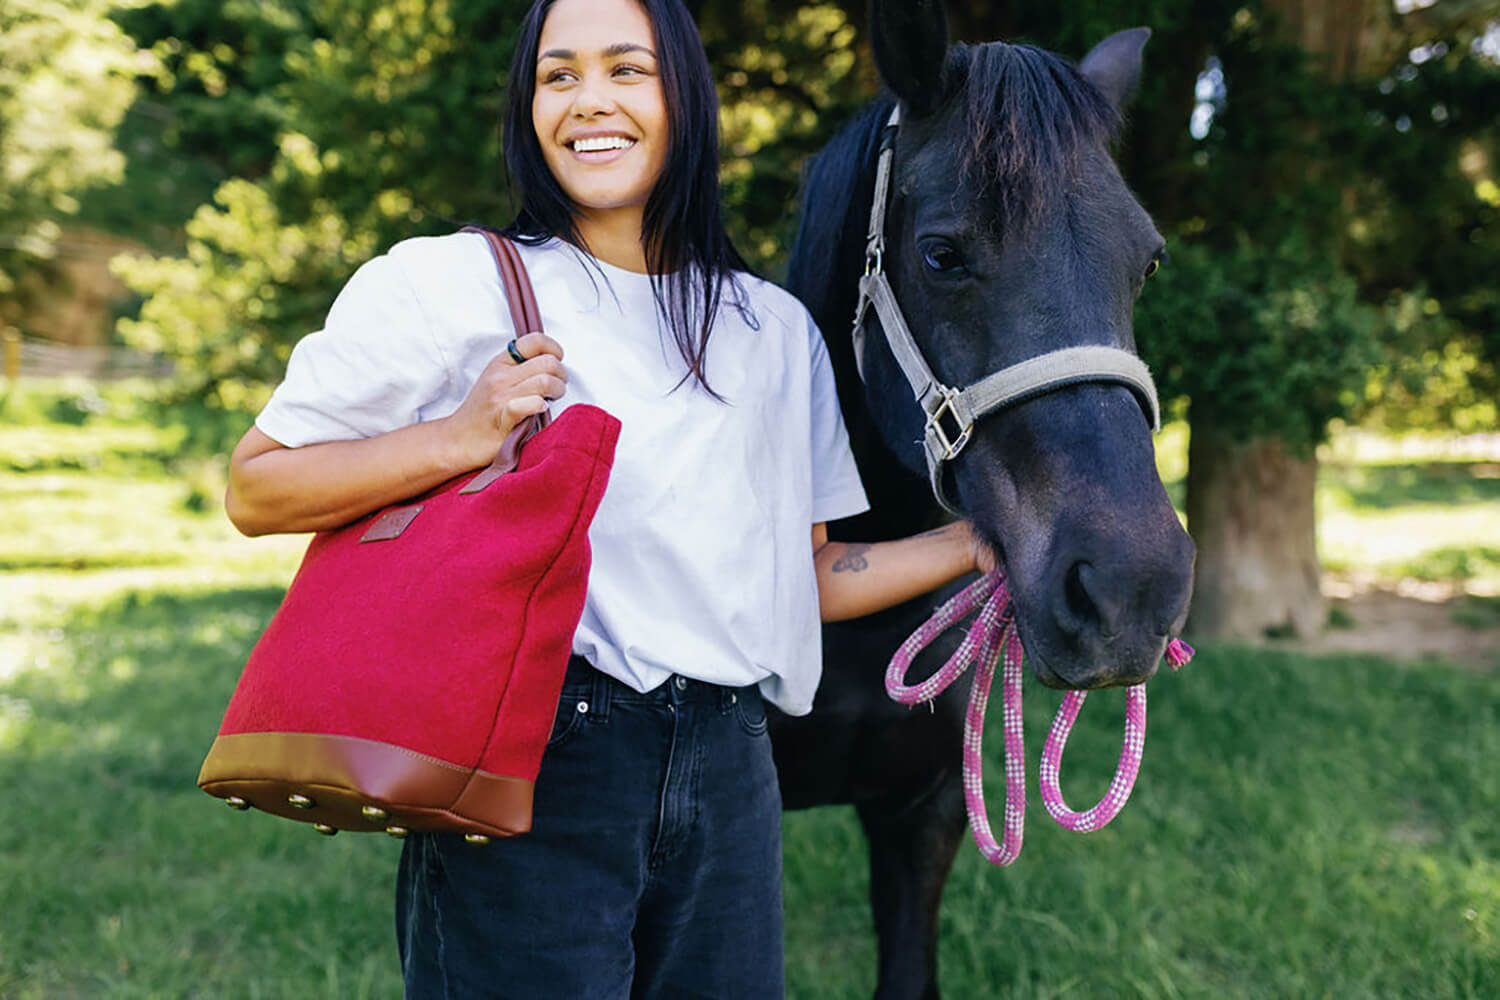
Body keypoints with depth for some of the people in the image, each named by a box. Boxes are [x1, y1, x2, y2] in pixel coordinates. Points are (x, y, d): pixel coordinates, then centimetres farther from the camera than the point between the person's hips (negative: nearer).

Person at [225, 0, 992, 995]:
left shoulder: (777, 328, 11)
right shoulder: (444, 286, -3)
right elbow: (254, 492, -4)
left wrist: (981, 543, 7)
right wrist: (458, 439, -17)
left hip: (728, 769, 4)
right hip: (530, 763, -4)